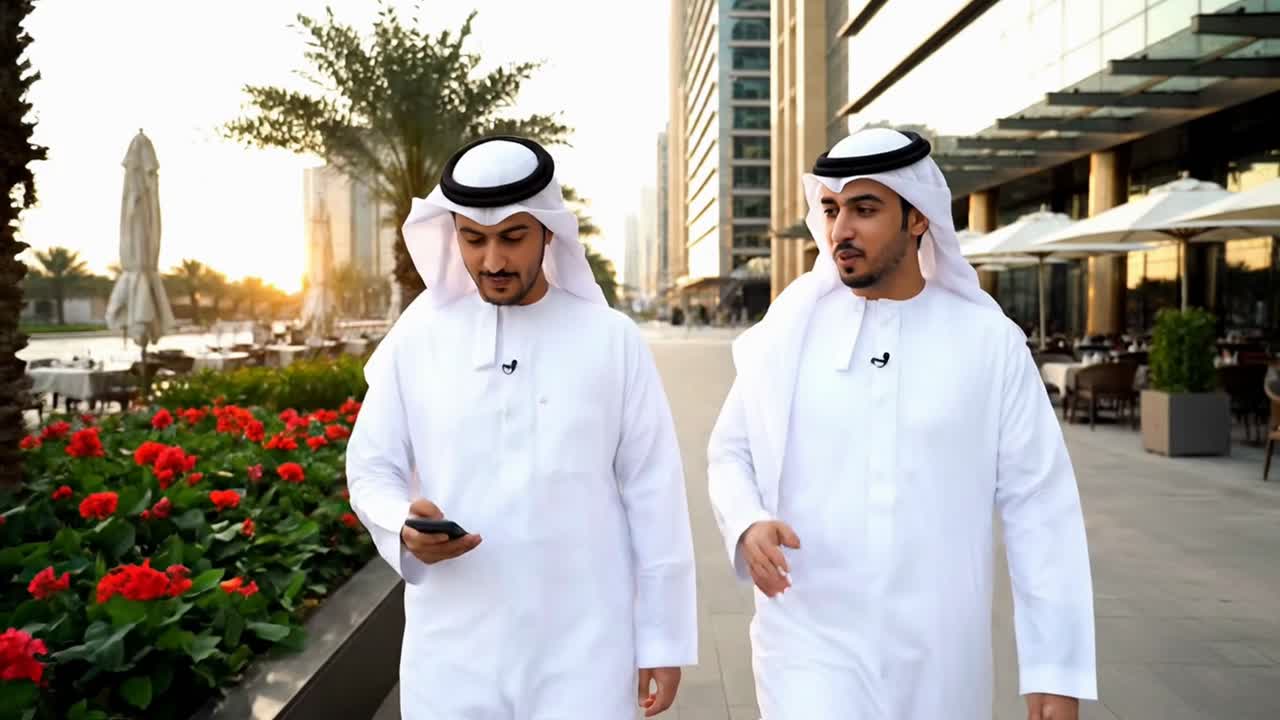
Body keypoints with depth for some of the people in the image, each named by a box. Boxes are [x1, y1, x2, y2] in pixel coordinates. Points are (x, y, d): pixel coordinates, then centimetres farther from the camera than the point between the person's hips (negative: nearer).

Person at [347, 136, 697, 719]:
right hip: (454, 649, 1)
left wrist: (663, 638, 1)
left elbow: (651, 494, 0)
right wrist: (405, 526, -16)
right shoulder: (418, 334, 0)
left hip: (582, 648, -1)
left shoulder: (612, 340, -3)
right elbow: (371, 469, 6)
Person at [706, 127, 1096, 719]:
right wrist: (748, 524, -16)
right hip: (810, 644, 0)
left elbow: (1038, 505, -3)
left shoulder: (989, 341, -4)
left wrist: (1056, 668, -4)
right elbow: (730, 452, 6)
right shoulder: (787, 331, -2)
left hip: (940, 653, 1)